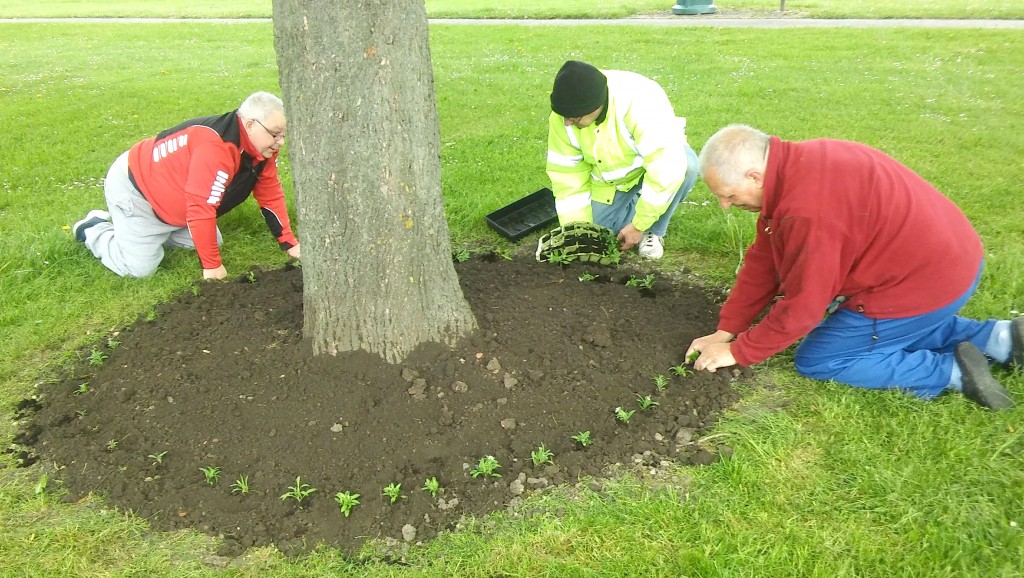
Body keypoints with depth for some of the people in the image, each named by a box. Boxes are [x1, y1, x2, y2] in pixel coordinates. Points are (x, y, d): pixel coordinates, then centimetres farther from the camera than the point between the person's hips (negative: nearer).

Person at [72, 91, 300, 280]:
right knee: (139, 268, -12)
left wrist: (290, 243, -5)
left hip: (167, 195, 9)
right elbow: (202, 209, -36)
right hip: (133, 190, -9)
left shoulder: (262, 146, -10)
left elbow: (271, 195, -1)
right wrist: (212, 266, -28)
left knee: (212, 242, 8)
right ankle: (94, 230, 15)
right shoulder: (217, 146, -38)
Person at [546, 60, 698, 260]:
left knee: (686, 164, -35)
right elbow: (567, 175, -13)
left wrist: (639, 225, -33)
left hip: (654, 160, -3)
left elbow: (668, 166, -40)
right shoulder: (561, 118, -22)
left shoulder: (640, 103, -38)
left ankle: (653, 231, -11)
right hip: (608, 183, 3)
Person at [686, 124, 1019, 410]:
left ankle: (951, 371, -3)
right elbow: (763, 263, 6)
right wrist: (725, 331, 7)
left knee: (816, 362, 1)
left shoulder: (809, 211, -31)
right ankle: (999, 338, 20)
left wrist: (738, 352, -8)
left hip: (923, 285, -10)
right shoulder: (792, 166, 0)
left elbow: (801, 306, -22)